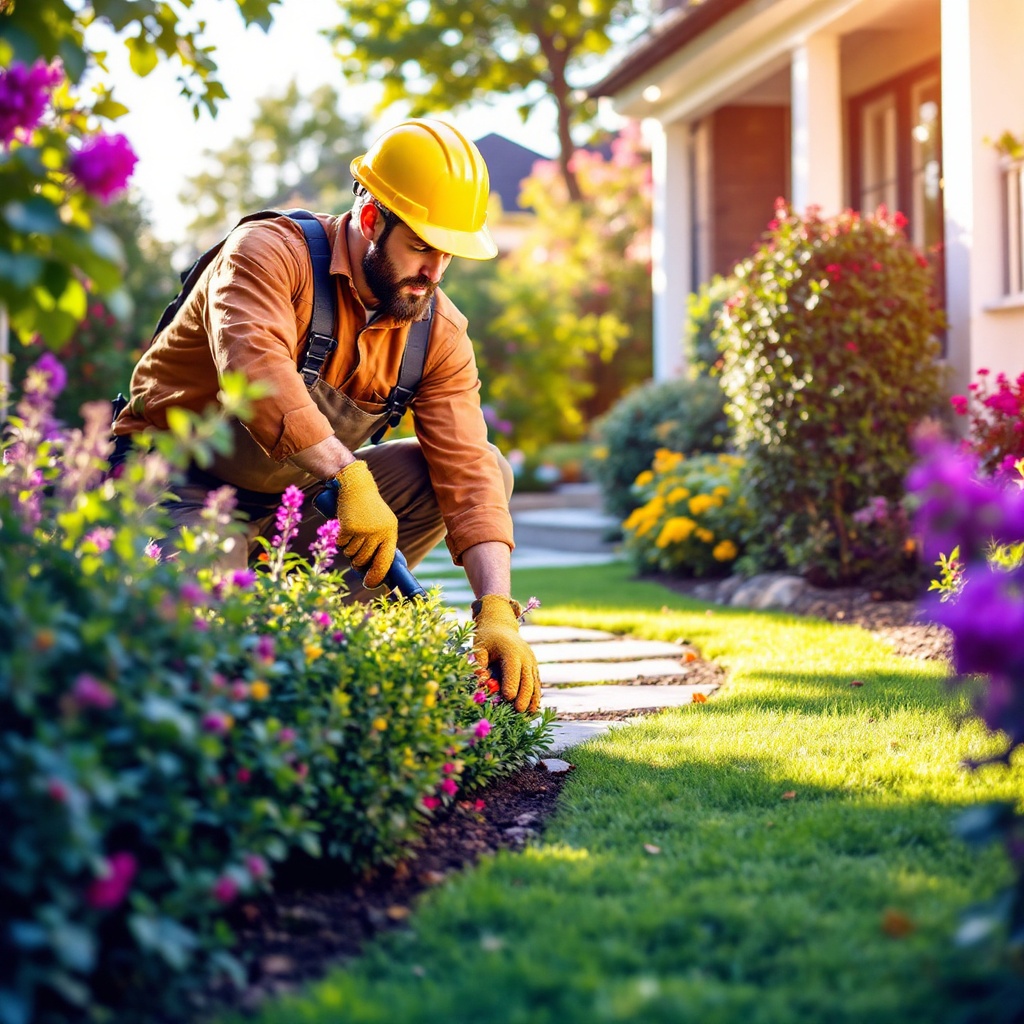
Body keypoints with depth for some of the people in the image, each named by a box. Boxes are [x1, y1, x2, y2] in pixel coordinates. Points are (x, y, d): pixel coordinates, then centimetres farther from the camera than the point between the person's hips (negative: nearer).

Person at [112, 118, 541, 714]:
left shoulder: (440, 332, -4)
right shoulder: (269, 253, -18)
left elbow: (467, 472, -13)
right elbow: (256, 367, -38)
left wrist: (498, 612, -27)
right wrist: (351, 477, -48)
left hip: (295, 499, 6)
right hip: (184, 487, -6)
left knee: (487, 466, -8)